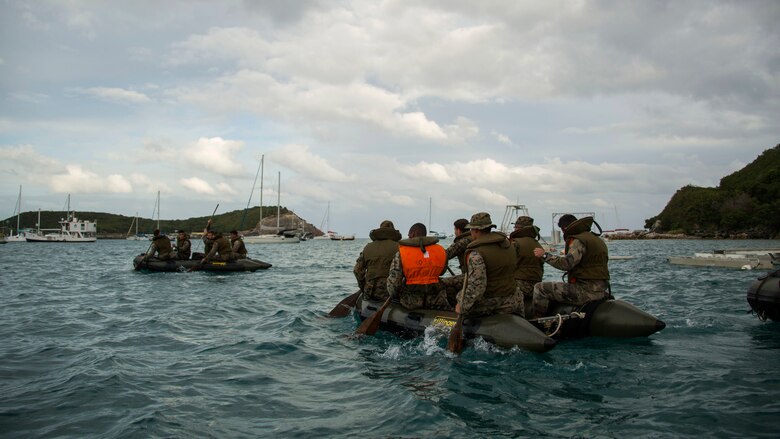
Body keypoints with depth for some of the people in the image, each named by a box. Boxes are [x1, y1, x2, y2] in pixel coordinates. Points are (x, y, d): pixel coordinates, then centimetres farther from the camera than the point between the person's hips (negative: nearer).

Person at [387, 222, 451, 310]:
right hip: (436, 302, 2)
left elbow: (393, 282, -9)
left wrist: (394, 296, 10)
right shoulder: (440, 251, 0)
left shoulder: (401, 254, -9)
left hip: (410, 303, -2)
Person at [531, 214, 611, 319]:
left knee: (540, 288, -10)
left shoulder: (578, 240, -13)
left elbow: (566, 264, -25)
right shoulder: (598, 239, 19)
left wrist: (545, 255, -16)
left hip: (587, 290, -11)